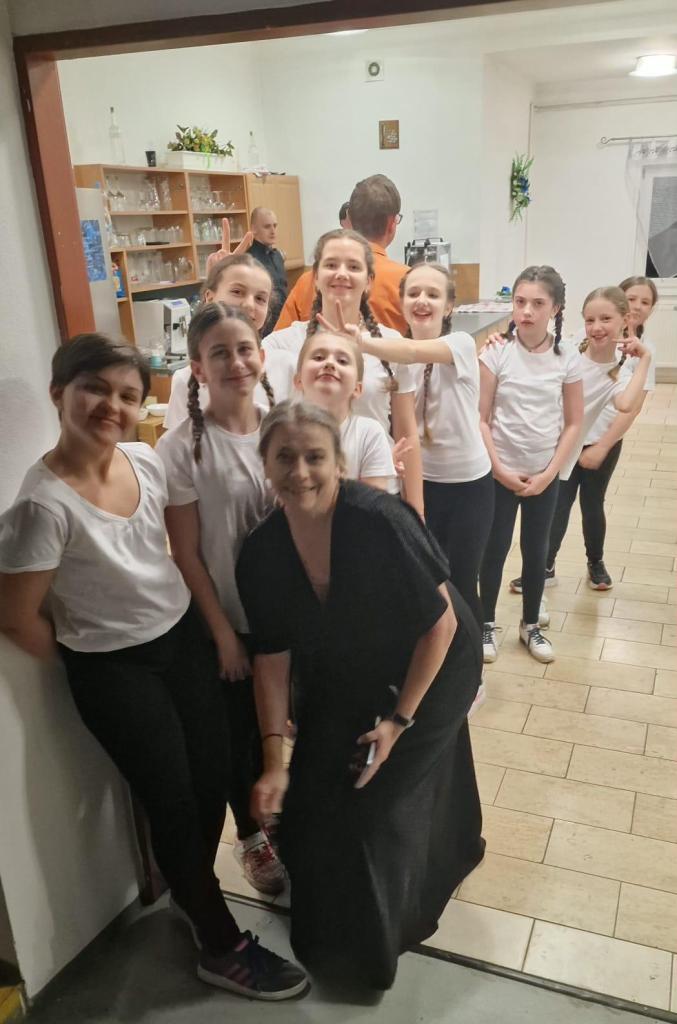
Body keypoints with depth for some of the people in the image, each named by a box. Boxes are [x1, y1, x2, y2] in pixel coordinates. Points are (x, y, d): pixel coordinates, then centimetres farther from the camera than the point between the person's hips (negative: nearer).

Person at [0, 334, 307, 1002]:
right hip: (113, 669, -6)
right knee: (174, 801, 7)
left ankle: (190, 891, 46)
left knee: (214, 779, 15)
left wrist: (219, 625, 11)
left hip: (183, 636, 6)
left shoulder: (148, 463, -6)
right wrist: (87, 663, -3)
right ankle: (222, 947, 31)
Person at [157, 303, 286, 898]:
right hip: (233, 620, -3)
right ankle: (252, 839, 40)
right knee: (244, 733, 14)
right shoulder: (181, 448, -16)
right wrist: (222, 633, -10)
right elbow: (187, 554, -12)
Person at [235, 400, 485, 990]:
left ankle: (365, 948, 29)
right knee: (311, 804, 10)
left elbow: (441, 624, -22)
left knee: (374, 805, -2)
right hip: (343, 686, 5)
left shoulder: (379, 522, -33)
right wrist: (274, 760, -12)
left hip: (429, 674, -4)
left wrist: (400, 720, -17)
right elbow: (273, 657, -8)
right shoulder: (262, 553, -17)